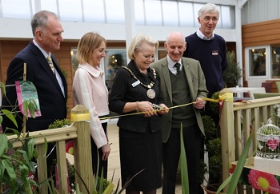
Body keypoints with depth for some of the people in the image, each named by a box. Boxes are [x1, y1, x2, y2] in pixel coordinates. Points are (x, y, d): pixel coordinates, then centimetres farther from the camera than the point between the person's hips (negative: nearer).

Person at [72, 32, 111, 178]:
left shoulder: (96, 72, 10)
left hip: (99, 128, 8)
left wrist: (104, 136, 14)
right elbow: (90, 111, -20)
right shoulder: (83, 74, -16)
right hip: (91, 133, -8)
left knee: (100, 177, 16)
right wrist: (103, 142, -18)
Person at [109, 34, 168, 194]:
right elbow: (114, 104, -11)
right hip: (133, 133, -5)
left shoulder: (154, 74, 11)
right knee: (134, 177, 5)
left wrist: (161, 106, -1)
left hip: (153, 131, 6)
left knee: (153, 175, 11)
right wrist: (137, 105, -22)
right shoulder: (124, 74, -7)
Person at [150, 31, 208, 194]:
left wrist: (201, 100, -10)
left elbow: (202, 90, 10)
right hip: (169, 126, -3)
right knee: (169, 169, 11)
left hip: (192, 124, 3)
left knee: (195, 166, 16)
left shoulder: (195, 64, 6)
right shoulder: (155, 68, -5)